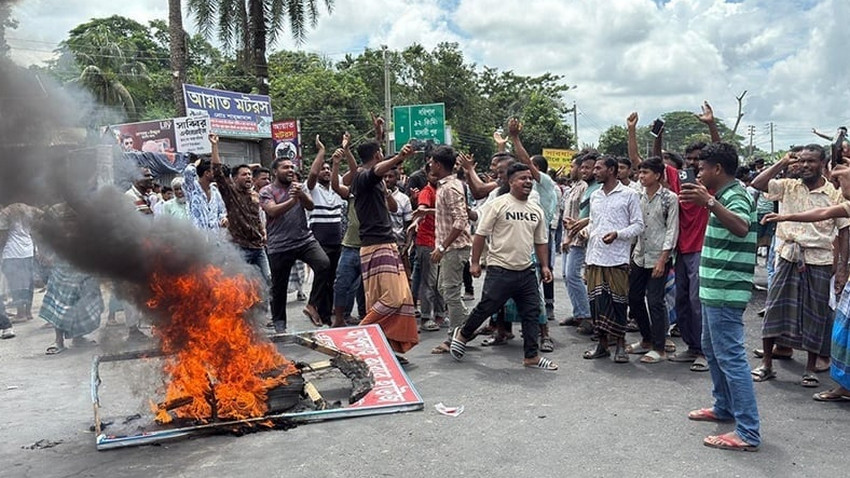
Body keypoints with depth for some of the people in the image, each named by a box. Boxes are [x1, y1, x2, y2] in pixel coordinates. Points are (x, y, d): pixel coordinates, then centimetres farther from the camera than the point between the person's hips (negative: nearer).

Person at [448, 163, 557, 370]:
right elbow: (480, 234, -7)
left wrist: (545, 266, 9)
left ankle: (531, 356, 17)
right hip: (500, 270, -6)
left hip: (527, 271, 6)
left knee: (532, 313, 7)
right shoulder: (498, 205, -8)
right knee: (486, 308, 2)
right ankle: (462, 334, 28)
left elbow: (541, 242, 18)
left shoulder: (536, 210, 10)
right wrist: (475, 262, -9)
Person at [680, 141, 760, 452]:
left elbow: (742, 227, -41)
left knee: (730, 357, -9)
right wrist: (708, 199, 43)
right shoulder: (726, 195, 15)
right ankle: (724, 408, 35)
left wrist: (709, 202, -52)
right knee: (712, 349, 21)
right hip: (715, 288, 11)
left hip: (725, 291, -11)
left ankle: (748, 433, -4)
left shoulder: (735, 196, -16)